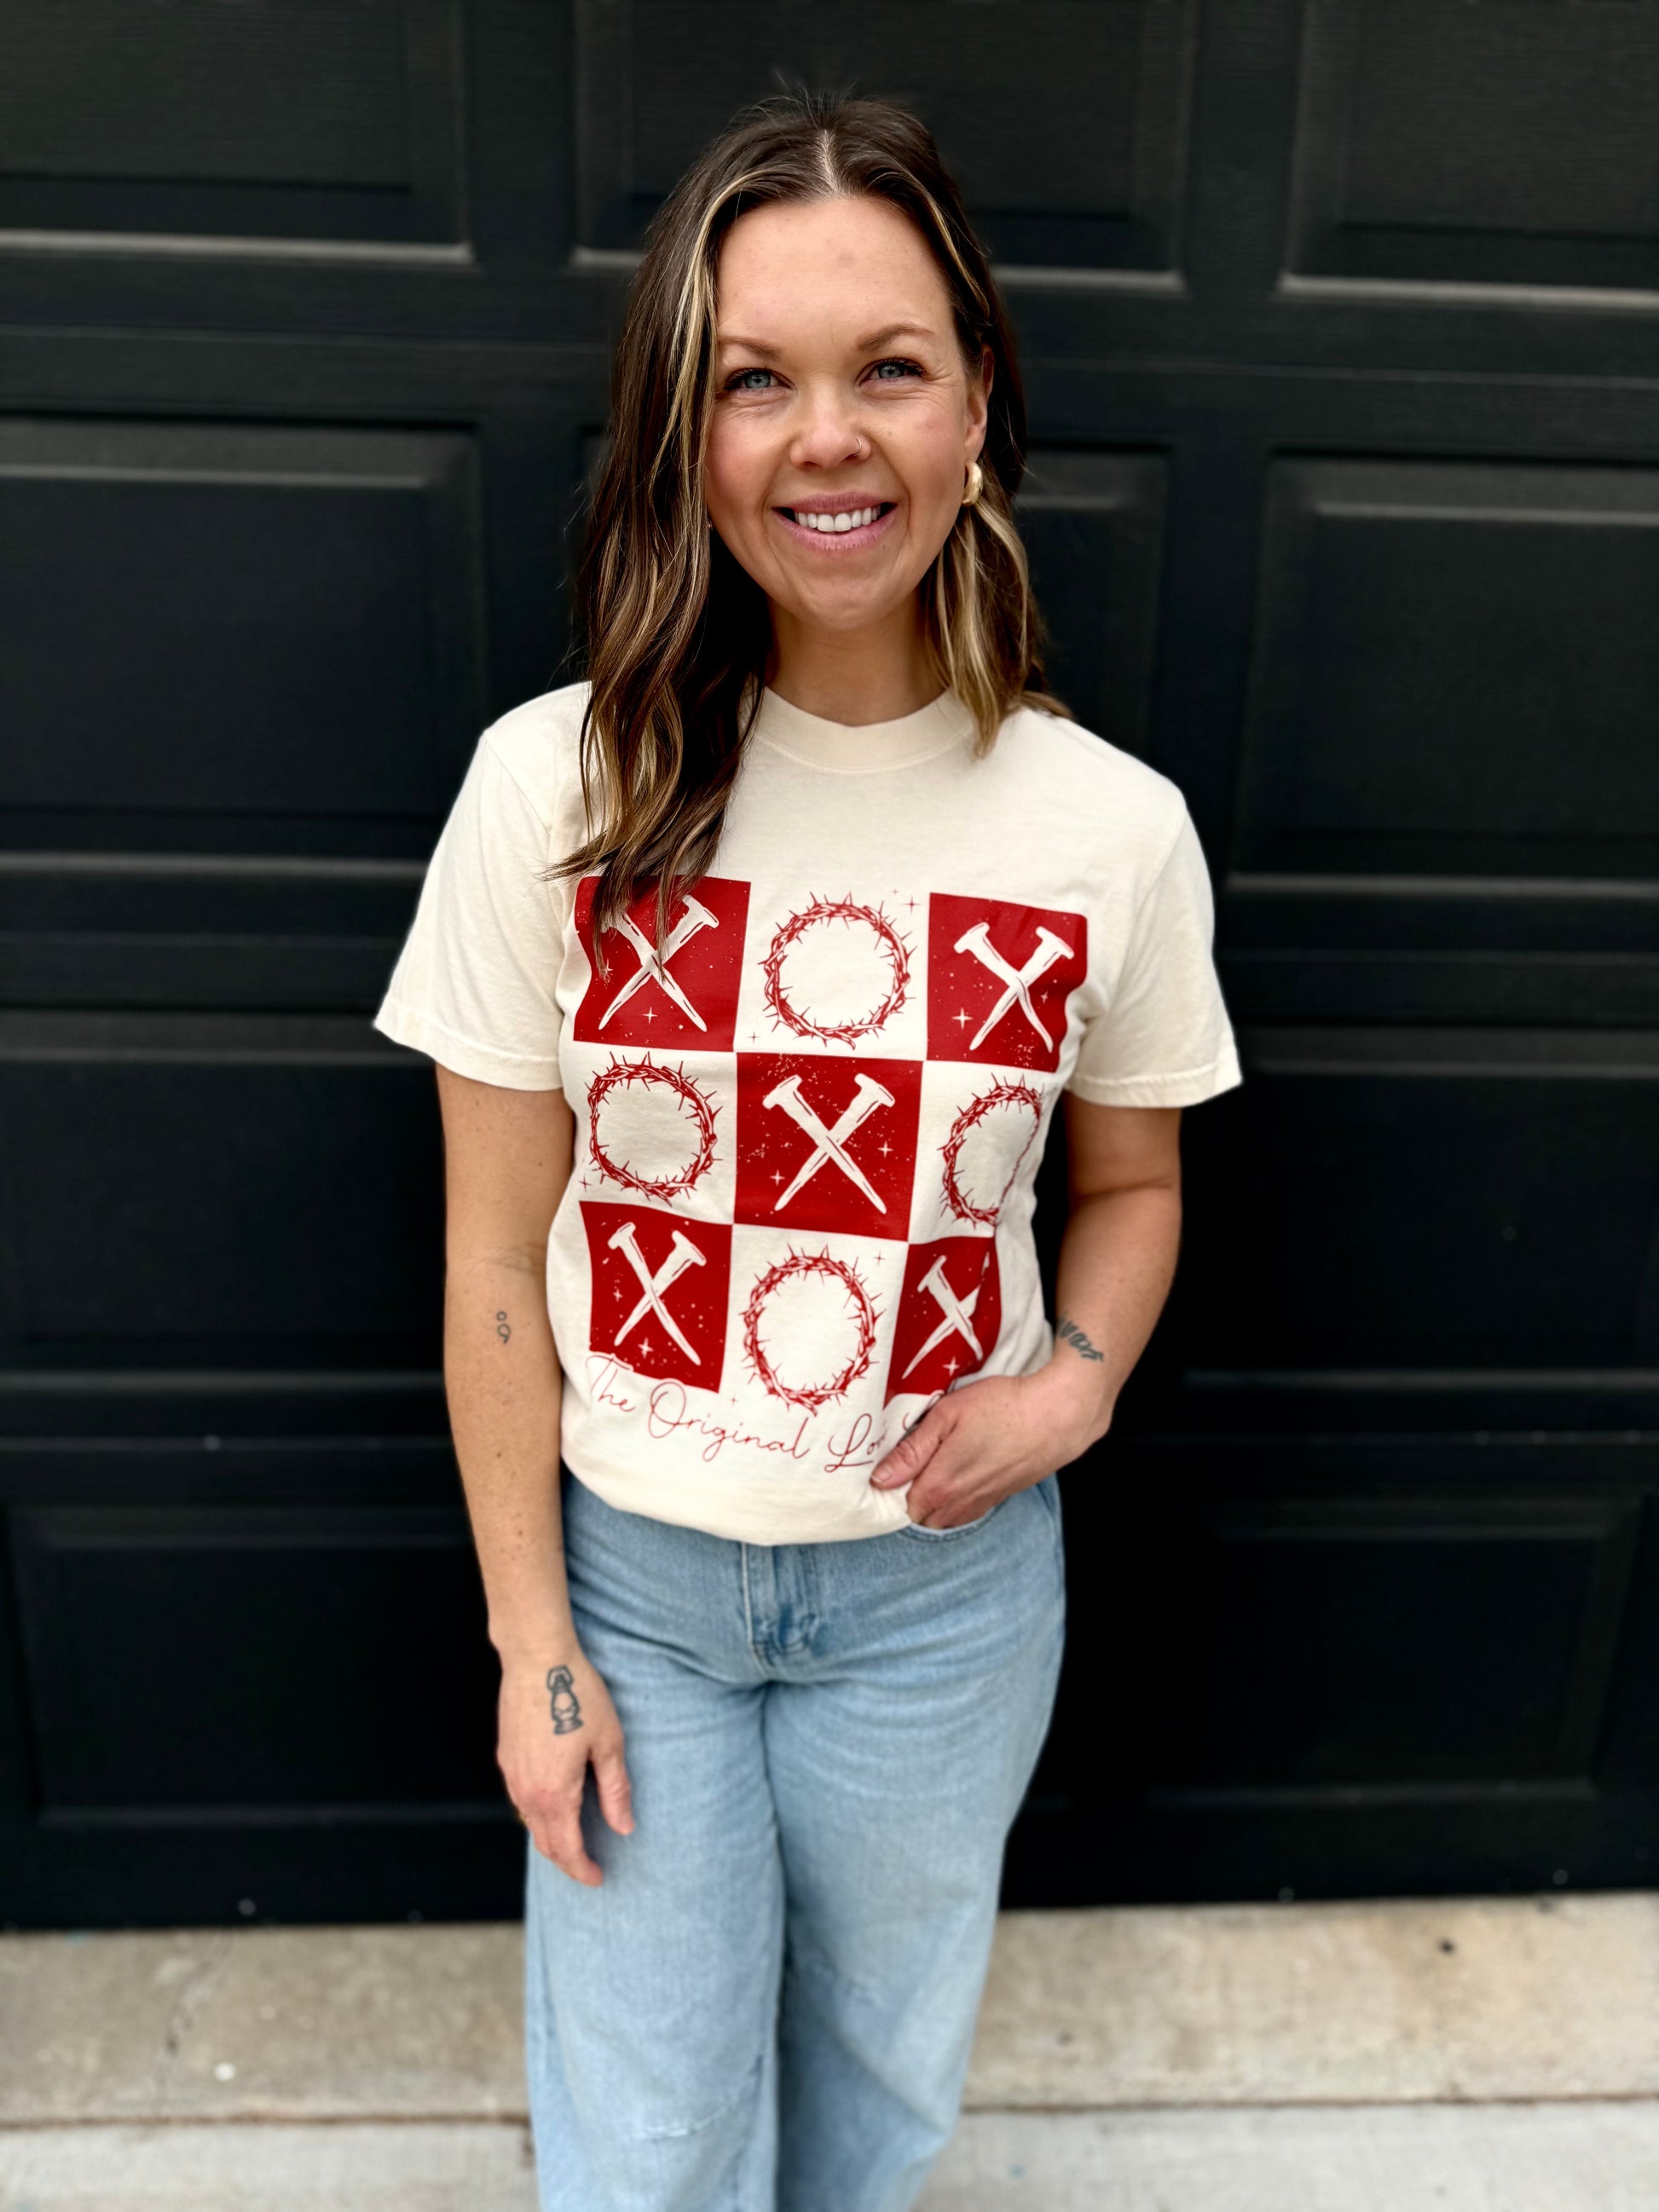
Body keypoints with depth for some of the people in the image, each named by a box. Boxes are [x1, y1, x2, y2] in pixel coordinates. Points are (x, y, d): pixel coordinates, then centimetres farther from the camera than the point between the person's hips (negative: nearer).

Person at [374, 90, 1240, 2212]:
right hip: (633, 1563, -1)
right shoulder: (557, 787, -15)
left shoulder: (1112, 826, -12)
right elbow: (496, 1260, -9)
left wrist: (1080, 1378, -14)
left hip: (946, 1581, 2)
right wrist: (529, 1638, -5)